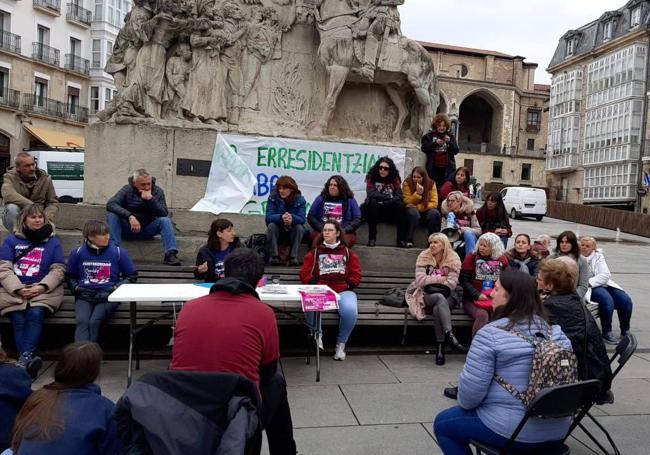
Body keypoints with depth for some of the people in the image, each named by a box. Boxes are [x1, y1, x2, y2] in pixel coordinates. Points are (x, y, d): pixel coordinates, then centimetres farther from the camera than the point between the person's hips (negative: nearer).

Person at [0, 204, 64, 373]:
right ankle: (28, 358, -33)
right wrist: (18, 289, -12)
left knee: (35, 314, -30)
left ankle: (25, 357, -34)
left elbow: (58, 270, 4)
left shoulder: (53, 242, 12)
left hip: (43, 290, 0)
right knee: (18, 318, -26)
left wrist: (42, 286, -14)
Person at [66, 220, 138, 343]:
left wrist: (115, 288, -5)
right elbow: (70, 276, 22)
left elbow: (132, 276, 9)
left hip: (108, 296, -1)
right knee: (82, 321, -27)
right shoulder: (77, 253, 10)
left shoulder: (119, 252, 4)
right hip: (84, 296, 2)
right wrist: (77, 288, 2)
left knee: (94, 321, -27)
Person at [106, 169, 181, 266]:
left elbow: (164, 214, -16)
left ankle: (170, 254, -33)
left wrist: (150, 199, -29)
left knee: (165, 220, -25)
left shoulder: (157, 191, -5)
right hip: (128, 229, -1)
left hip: (147, 230, 1)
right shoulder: (127, 190, -9)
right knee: (112, 215, -27)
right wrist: (129, 216, -38)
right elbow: (110, 204, -25)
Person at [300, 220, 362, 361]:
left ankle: (341, 344, -11)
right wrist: (315, 287, -5)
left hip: (343, 291, 0)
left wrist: (347, 286, -3)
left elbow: (356, 275, 13)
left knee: (350, 310, -34)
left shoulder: (348, 252, 20)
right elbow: (304, 274, 11)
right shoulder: (315, 252, 20)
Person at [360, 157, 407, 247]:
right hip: (373, 211, -2)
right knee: (372, 201, -31)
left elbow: (400, 196, -12)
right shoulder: (371, 178, -6)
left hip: (389, 212, 2)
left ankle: (401, 239, -25)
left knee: (400, 203, -25)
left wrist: (384, 202, -25)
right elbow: (371, 194, -22)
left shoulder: (395, 179, 0)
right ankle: (372, 237, -27)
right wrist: (390, 197, -22)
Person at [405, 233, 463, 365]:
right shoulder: (424, 258, -1)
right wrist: (441, 278, -12)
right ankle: (449, 334, -47)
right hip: (426, 296, 0)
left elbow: (451, 284, -12)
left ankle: (440, 346, -32)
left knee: (437, 309, -35)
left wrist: (431, 280, -13)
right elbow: (420, 281, -13)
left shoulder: (454, 259, -2)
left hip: (447, 297, 0)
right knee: (440, 297, -36)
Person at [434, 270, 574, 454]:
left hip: (512, 430, -7)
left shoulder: (491, 333, -18)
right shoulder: (556, 331, 0)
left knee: (443, 423, 16)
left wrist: (465, 403, 5)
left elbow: (470, 391, -18)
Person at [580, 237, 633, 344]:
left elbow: (605, 275, -1)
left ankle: (625, 332, -1)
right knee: (607, 300, -32)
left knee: (626, 300, -18)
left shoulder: (598, 256, 11)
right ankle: (606, 333, -20)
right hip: (588, 288, -4)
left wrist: (589, 282, -16)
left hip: (603, 284, 4)